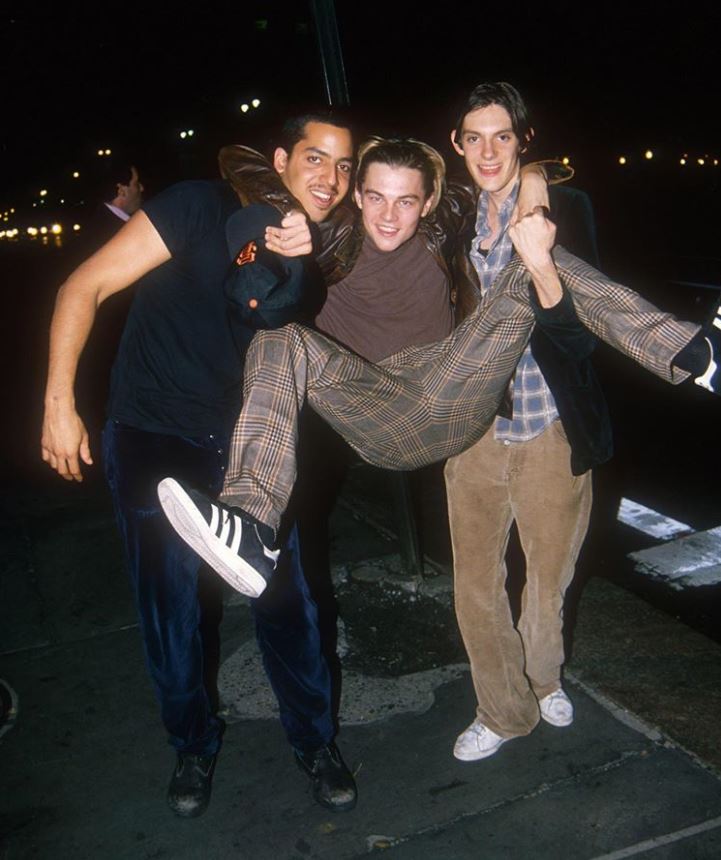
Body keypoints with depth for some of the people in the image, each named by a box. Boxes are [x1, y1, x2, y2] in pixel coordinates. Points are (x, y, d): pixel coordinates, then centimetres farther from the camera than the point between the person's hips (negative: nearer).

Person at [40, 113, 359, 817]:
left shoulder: (316, 256, 5)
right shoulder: (202, 208, -12)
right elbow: (84, 287, -12)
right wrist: (58, 403, -16)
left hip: (245, 449, 4)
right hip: (154, 445, -4)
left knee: (285, 600, 5)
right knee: (172, 613, 7)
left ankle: (315, 741, 28)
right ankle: (194, 746, 32)